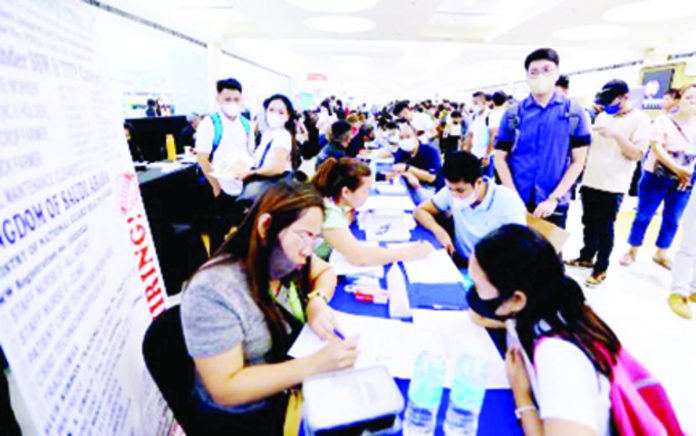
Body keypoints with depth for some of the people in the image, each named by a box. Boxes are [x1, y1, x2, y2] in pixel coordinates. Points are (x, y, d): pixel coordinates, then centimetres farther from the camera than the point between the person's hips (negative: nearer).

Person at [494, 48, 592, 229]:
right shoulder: (513, 114, 0)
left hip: (553, 206, 0)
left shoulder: (574, 112, 1)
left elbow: (578, 161, 0)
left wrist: (553, 199, -10)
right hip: (516, 204, 0)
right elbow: (500, 158, 0)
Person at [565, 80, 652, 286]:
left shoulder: (640, 120, -7)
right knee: (589, 223, 15)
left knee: (604, 228, 2)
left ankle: (601, 268, 14)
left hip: (613, 186, -5)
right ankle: (586, 257, 31)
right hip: (590, 182, 6)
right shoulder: (603, 116, 10)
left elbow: (638, 154, -15)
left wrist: (616, 135, -26)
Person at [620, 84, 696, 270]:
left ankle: (661, 254, 23)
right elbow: (656, 147, -12)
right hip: (657, 176, -4)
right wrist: (677, 168, -21)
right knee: (644, 215, 1)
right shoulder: (664, 120, -2)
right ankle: (632, 251, 13)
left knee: (672, 219, 9)